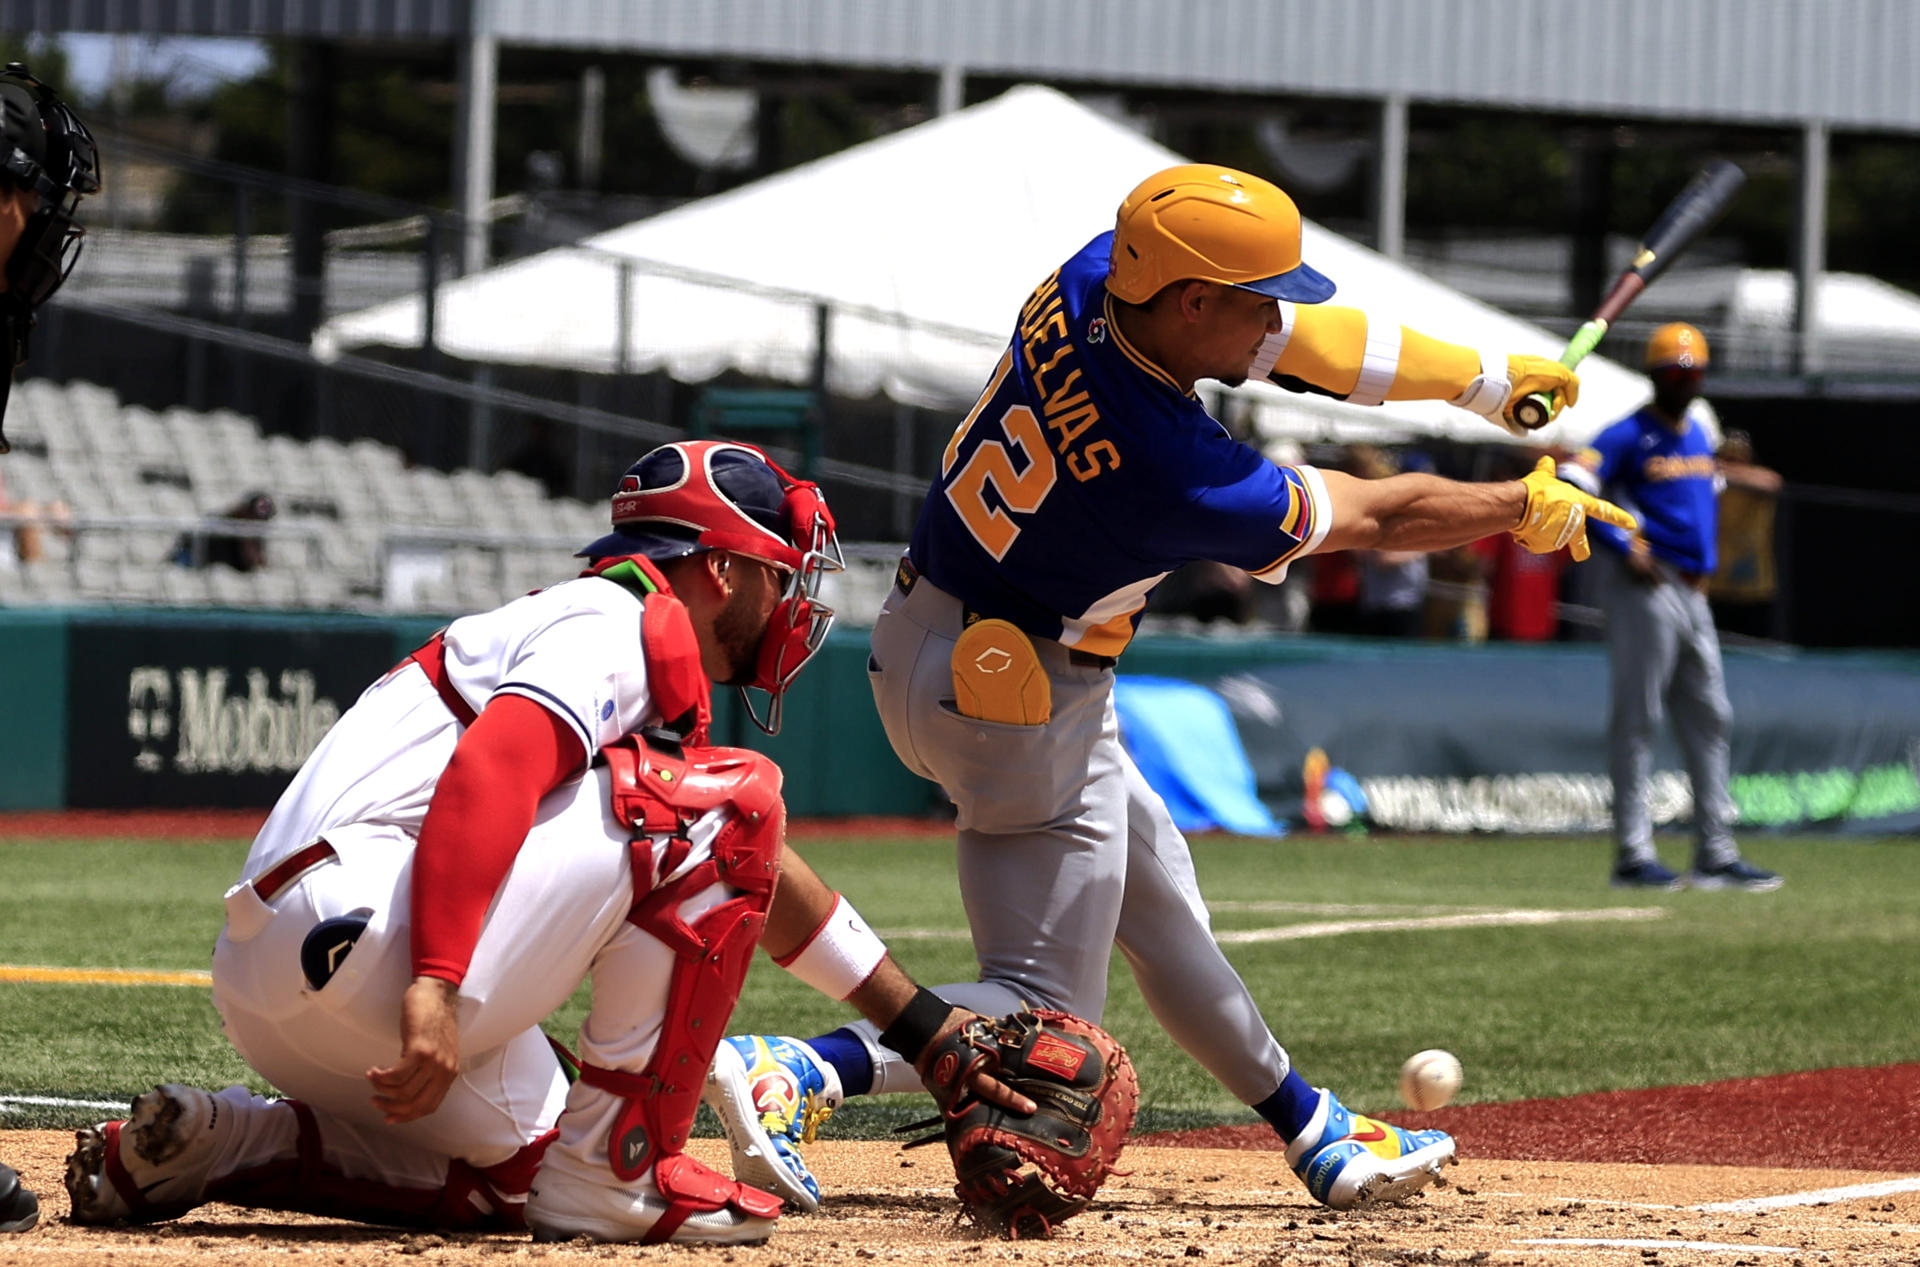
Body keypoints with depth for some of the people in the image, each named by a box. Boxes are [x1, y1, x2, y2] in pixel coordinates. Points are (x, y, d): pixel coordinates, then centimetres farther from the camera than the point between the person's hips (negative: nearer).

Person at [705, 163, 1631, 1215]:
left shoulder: (1089, 284, -13)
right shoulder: (1181, 475, -30)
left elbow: (1306, 342, 0)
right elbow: (1371, 518, -13)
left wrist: (1493, 379, 8)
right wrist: (1527, 507, 4)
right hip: (1018, 709, -10)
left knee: (1156, 899, 22)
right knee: (1043, 1010, -3)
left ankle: (1317, 1136, 36)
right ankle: (801, 1072, -19)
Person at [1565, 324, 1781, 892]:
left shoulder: (1698, 436, 16)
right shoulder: (1628, 436, -9)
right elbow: (1570, 492, -19)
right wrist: (1626, 548, -21)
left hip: (1693, 592, 8)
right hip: (1644, 589, -8)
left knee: (1708, 718, 8)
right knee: (1637, 717, -7)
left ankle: (1716, 854, 12)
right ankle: (1633, 855, -6)